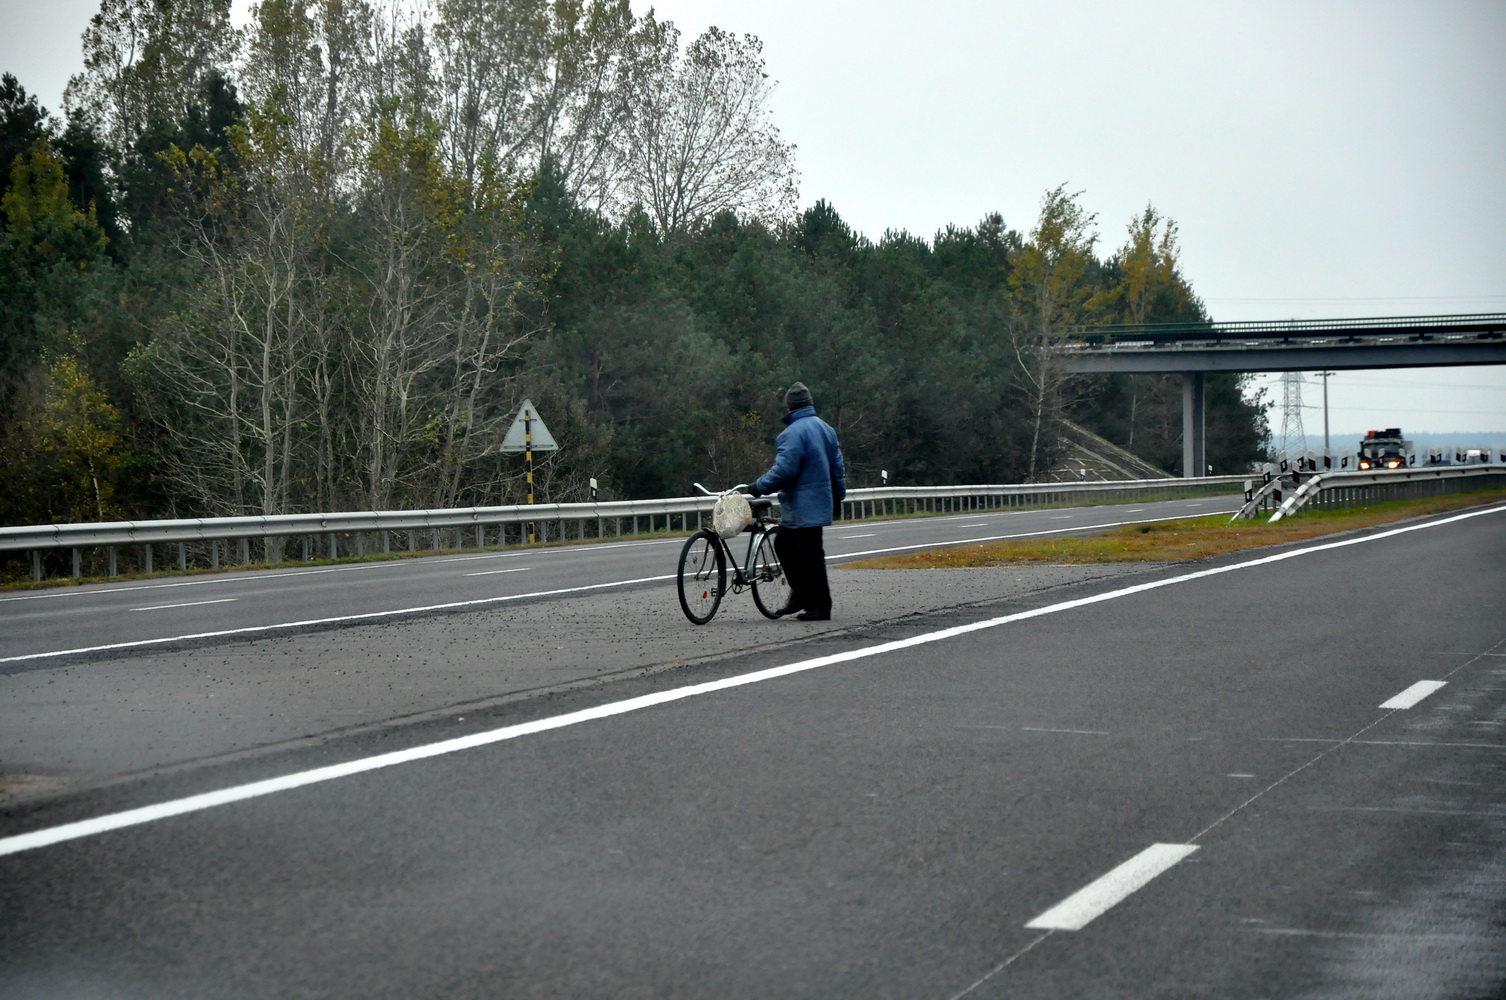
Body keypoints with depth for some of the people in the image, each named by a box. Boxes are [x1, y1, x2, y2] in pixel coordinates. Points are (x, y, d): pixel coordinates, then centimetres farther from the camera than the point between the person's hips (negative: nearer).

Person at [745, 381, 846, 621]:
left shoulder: (792, 433, -17)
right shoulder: (825, 429, 12)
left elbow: (783, 471, -21)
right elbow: (837, 468, 18)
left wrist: (759, 487, -9)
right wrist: (838, 496, 27)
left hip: (802, 508, -9)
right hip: (820, 502, 9)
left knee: (810, 554, -4)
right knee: (783, 543, 19)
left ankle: (820, 607, 0)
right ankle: (801, 595, 21)